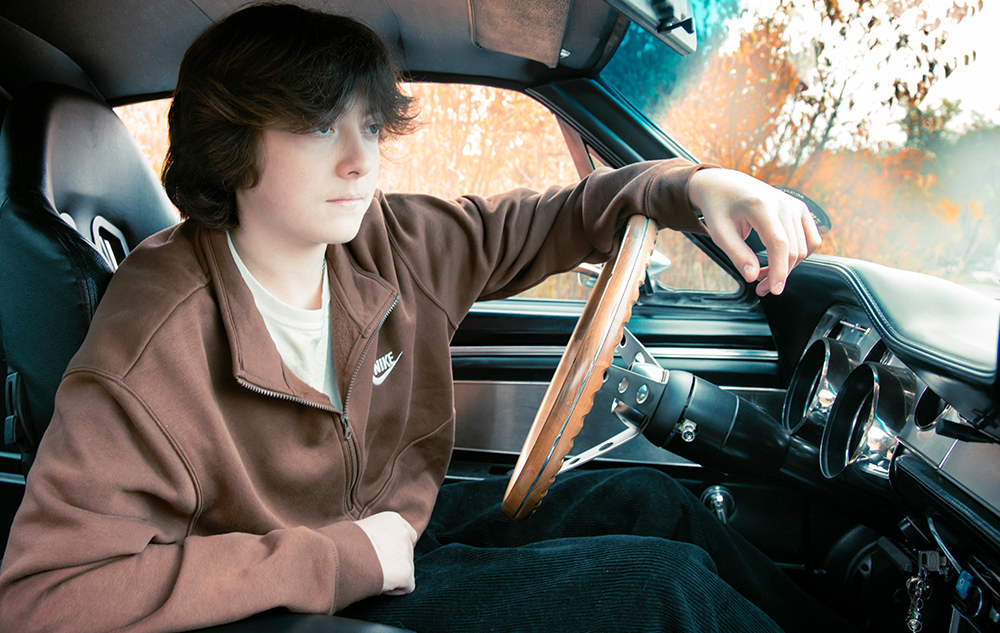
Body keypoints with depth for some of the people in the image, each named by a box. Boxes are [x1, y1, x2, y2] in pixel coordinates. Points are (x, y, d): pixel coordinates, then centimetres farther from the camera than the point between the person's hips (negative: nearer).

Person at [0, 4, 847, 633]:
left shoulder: (384, 243, -10)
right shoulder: (153, 350, -29)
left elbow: (544, 223, 1)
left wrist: (693, 186, -17)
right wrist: (337, 560, -31)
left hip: (407, 519, 7)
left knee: (644, 500, 4)